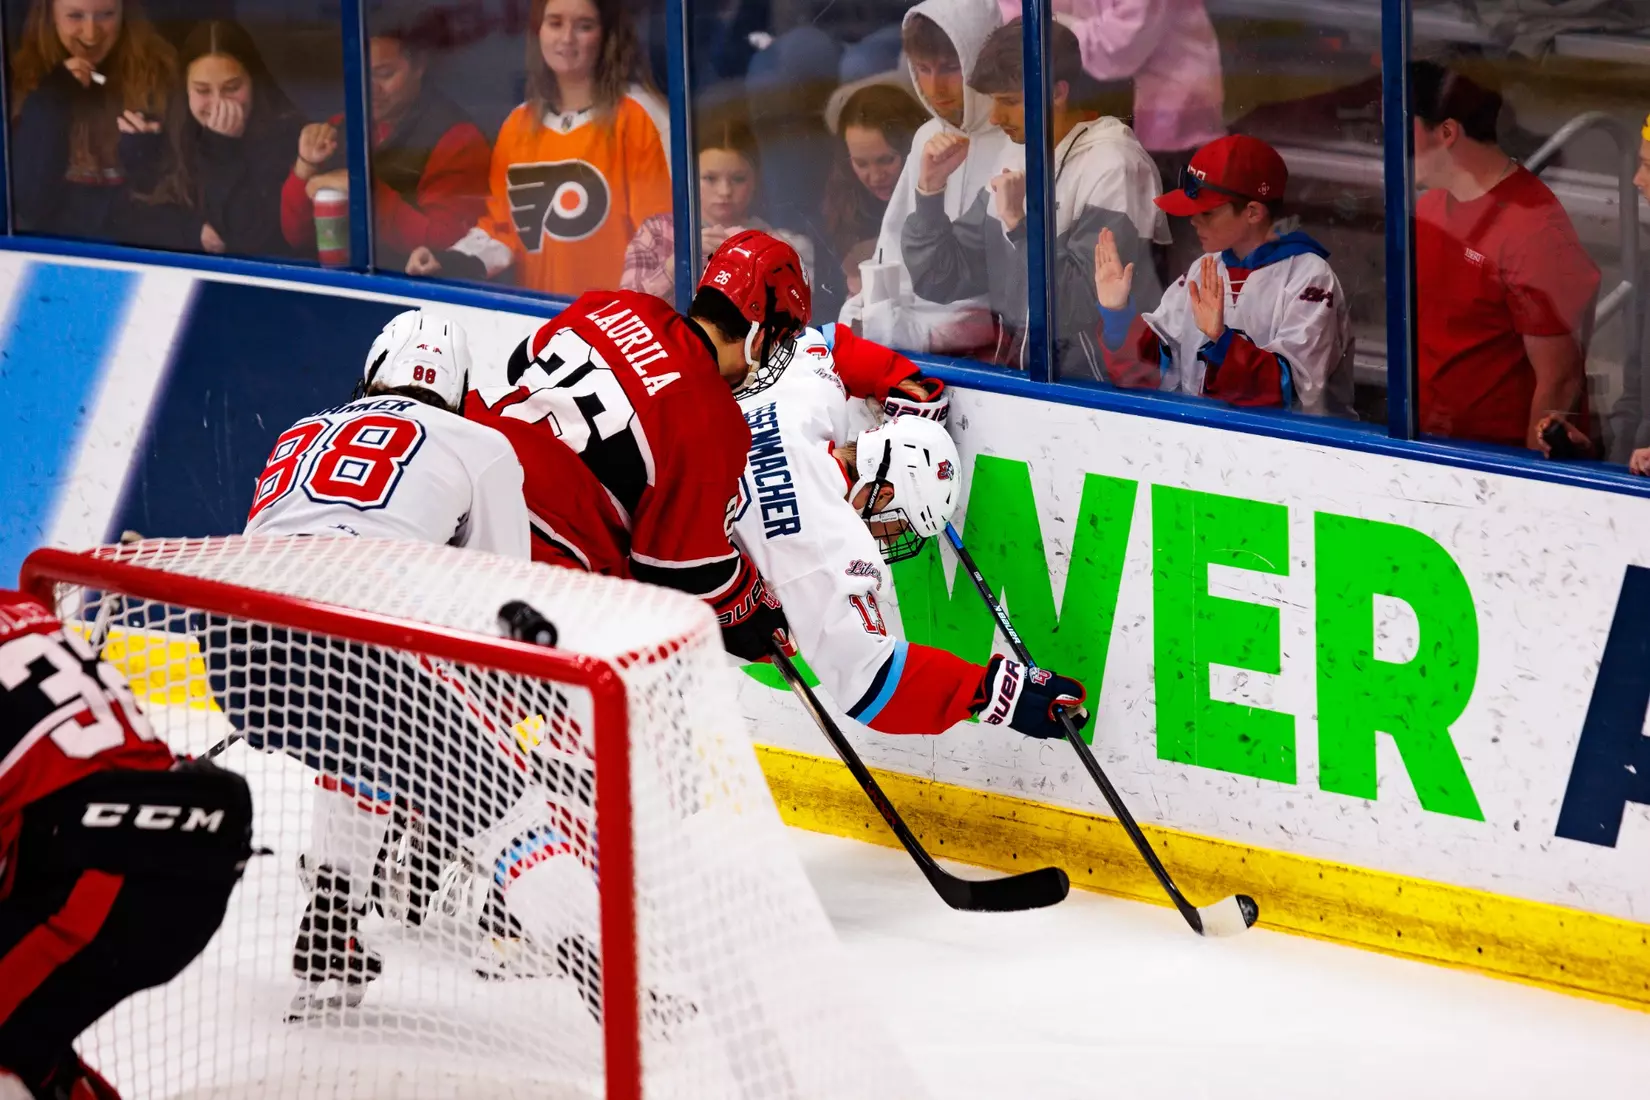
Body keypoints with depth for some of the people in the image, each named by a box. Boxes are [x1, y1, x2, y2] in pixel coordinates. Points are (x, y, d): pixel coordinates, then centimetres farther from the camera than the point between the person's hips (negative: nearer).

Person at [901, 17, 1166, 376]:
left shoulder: (1112, 168, -13)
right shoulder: (1018, 162, 11)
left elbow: (1089, 309, -21)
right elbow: (938, 282, 10)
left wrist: (1020, 225, -20)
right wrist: (930, 189, -1)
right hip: (1017, 373, 7)